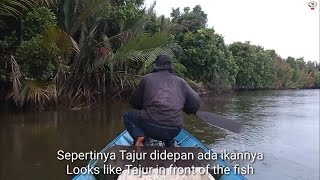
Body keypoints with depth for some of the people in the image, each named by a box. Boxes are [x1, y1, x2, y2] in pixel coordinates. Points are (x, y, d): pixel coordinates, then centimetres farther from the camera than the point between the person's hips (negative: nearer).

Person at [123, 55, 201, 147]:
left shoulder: (147, 78, 7)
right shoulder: (180, 81, 11)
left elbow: (134, 103, 15)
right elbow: (196, 102, 6)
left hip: (151, 126, -4)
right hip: (174, 131, 4)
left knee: (127, 116, 23)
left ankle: (138, 137, -3)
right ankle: (169, 144, 14)